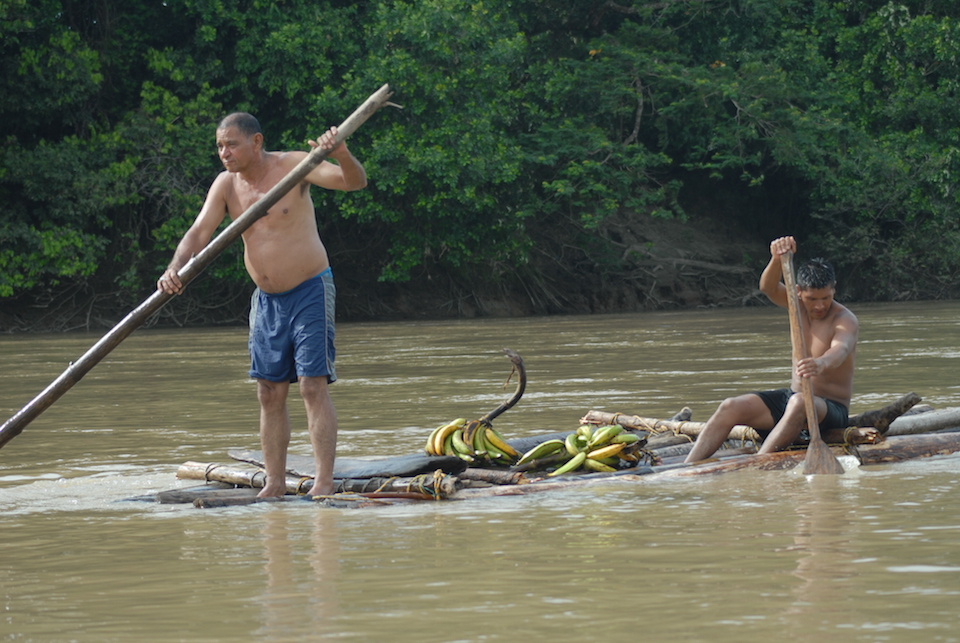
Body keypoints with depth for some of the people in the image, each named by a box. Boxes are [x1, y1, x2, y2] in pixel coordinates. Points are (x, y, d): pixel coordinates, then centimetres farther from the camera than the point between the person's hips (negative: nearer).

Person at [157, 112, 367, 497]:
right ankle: (275, 483, 11)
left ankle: (324, 483, -13)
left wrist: (342, 156, -43)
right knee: (269, 393, 6)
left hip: (310, 292, -6)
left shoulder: (292, 166, -13)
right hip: (267, 299, 6)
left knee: (313, 386, -12)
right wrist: (174, 270, -25)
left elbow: (355, 182, -20)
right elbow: (199, 233, -5)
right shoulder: (226, 185, 1)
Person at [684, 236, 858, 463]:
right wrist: (777, 258, -40)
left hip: (831, 409, -6)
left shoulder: (845, 320, -15)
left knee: (799, 403, -40)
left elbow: (840, 350, -38)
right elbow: (768, 287, -18)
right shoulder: (797, 305, 2)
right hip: (791, 397, 6)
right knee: (731, 407, -13)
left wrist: (821, 363, -62)